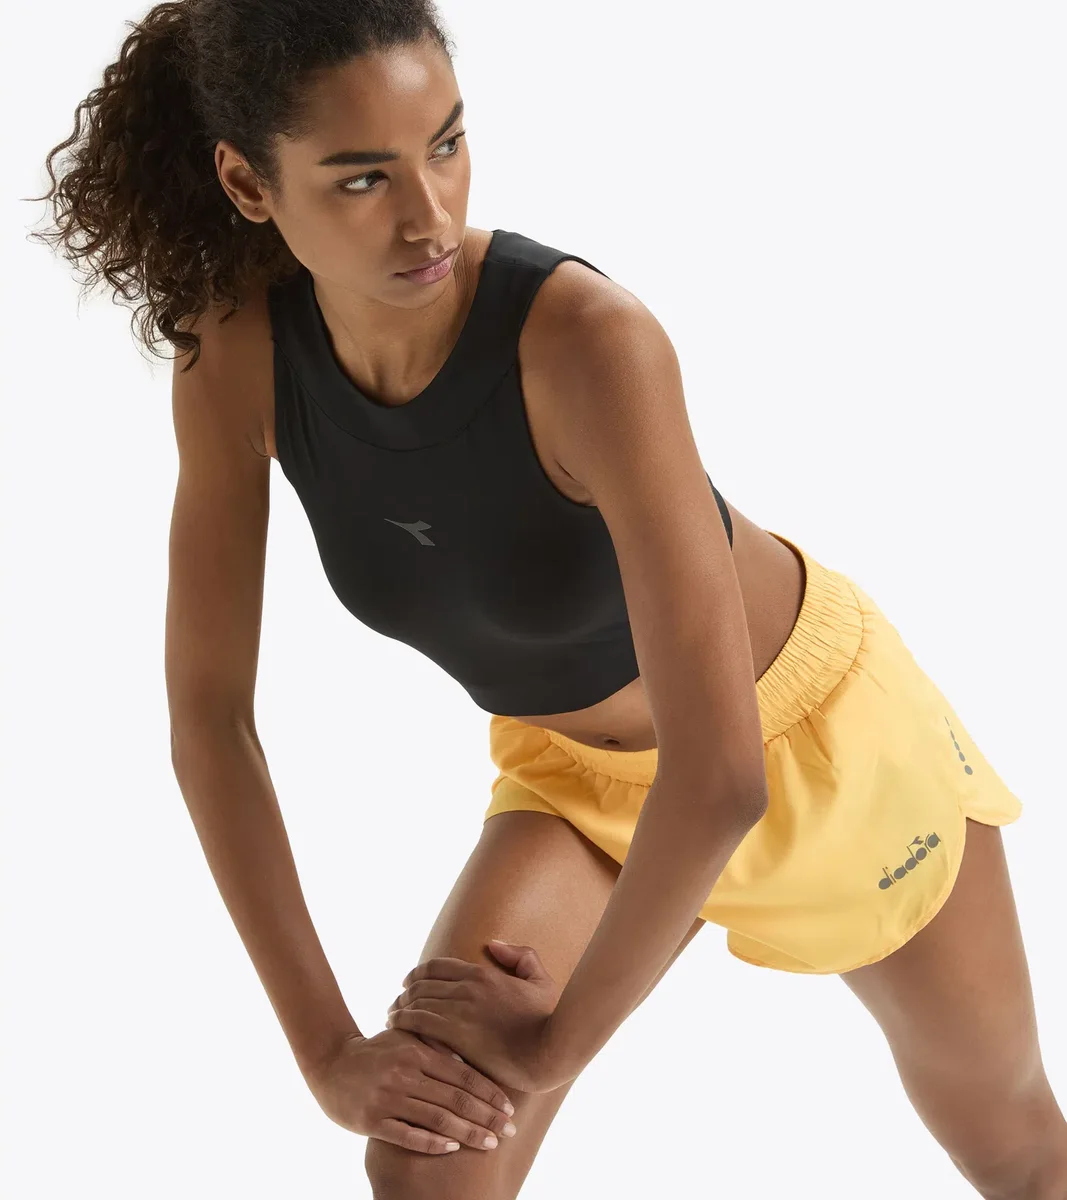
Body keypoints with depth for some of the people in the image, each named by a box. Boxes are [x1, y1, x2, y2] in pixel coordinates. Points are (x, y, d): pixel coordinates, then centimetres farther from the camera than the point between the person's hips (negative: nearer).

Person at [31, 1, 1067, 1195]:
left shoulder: (587, 337, -39)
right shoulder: (234, 355, -24)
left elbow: (721, 770, -39)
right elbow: (206, 708, -15)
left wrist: (555, 1041, -27)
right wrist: (327, 1051, -18)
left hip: (807, 726, -2)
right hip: (574, 771, 3)